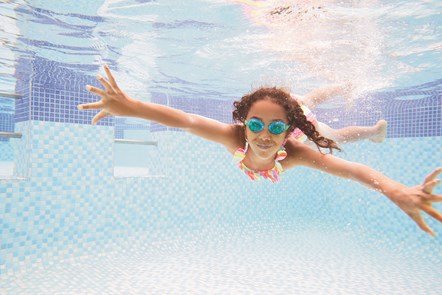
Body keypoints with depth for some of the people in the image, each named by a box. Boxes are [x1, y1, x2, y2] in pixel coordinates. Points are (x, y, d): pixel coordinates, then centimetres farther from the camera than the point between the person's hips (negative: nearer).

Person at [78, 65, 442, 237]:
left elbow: (349, 167, -68)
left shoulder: (293, 152, -54)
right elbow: (186, 120, -64)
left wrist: (398, 192, -86)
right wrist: (131, 107, -79)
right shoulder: (235, 138, -51)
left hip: (302, 126, -1)